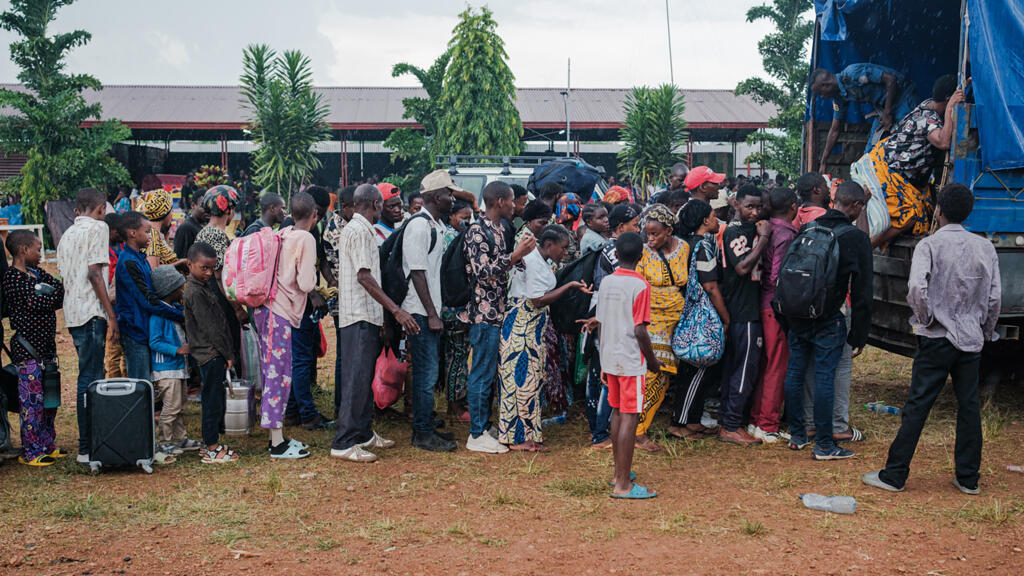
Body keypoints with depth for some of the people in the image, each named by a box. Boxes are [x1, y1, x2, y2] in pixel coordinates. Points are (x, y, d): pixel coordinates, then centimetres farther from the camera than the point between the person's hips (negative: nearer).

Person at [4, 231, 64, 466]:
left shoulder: (37, 273, 12)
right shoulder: (13, 278, -14)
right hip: (27, 348, -9)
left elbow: (59, 299, 8)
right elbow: (40, 303, -20)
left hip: (45, 345, 9)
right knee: (32, 400, -2)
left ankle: (47, 445, 26)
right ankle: (30, 452, 7)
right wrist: (60, 287, -10)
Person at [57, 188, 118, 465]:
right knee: (91, 380, -7)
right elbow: (94, 272, -14)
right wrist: (111, 314, -13)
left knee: (89, 377, 15)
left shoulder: (67, 234, 19)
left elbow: (64, 275, 18)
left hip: (72, 314, 9)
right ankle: (87, 448, -5)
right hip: (91, 312, -9)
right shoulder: (98, 228, -5)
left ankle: (89, 441, 20)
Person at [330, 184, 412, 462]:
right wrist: (396, 310, -24)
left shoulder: (359, 229, 17)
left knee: (364, 378, 16)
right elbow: (364, 277, -21)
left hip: (367, 316, 11)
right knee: (356, 379, -8)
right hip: (359, 316, -11)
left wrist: (383, 314, 23)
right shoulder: (359, 231, -14)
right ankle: (344, 443, -4)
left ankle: (363, 434, 25)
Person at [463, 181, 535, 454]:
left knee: (490, 373, 15)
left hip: (498, 312, 9)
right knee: (482, 373, -3)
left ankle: (485, 426, 24)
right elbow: (482, 273, -21)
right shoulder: (477, 231, -14)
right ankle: (477, 435, 5)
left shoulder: (498, 230, 15)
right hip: (484, 312, -9)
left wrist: (520, 257, 11)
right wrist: (515, 256, -22)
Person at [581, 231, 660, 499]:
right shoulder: (640, 285, -13)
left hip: (610, 358, 7)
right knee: (630, 417, -3)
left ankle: (619, 472, 27)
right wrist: (653, 360, -3)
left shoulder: (606, 282, 6)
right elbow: (639, 330, -17)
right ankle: (623, 485, -2)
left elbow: (601, 324, 10)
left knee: (617, 411, 17)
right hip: (631, 361, -7)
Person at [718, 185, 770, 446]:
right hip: (744, 312, -10)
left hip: (740, 310, 10)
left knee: (733, 366, 14)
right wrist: (764, 238, -21)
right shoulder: (735, 231, -14)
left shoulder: (750, 229, 15)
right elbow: (742, 267, -27)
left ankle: (727, 420, 23)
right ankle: (731, 427, 1)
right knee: (746, 368, -5)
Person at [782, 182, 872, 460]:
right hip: (827, 321, -5)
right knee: (825, 378, 0)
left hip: (796, 315, 5)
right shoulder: (856, 238, -8)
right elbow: (861, 292, -7)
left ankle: (797, 435, 24)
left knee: (795, 372, 13)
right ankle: (824, 444, 7)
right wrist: (859, 335, 0)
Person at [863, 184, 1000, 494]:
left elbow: (917, 287, -23)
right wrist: (986, 332, 16)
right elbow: (995, 296, 4)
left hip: (937, 338, -4)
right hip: (972, 339, 4)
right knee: (969, 406, 10)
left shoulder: (930, 245, -9)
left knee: (917, 406, -2)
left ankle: (894, 475, 3)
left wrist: (926, 318, -7)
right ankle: (968, 478, 17)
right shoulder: (985, 247, 4)